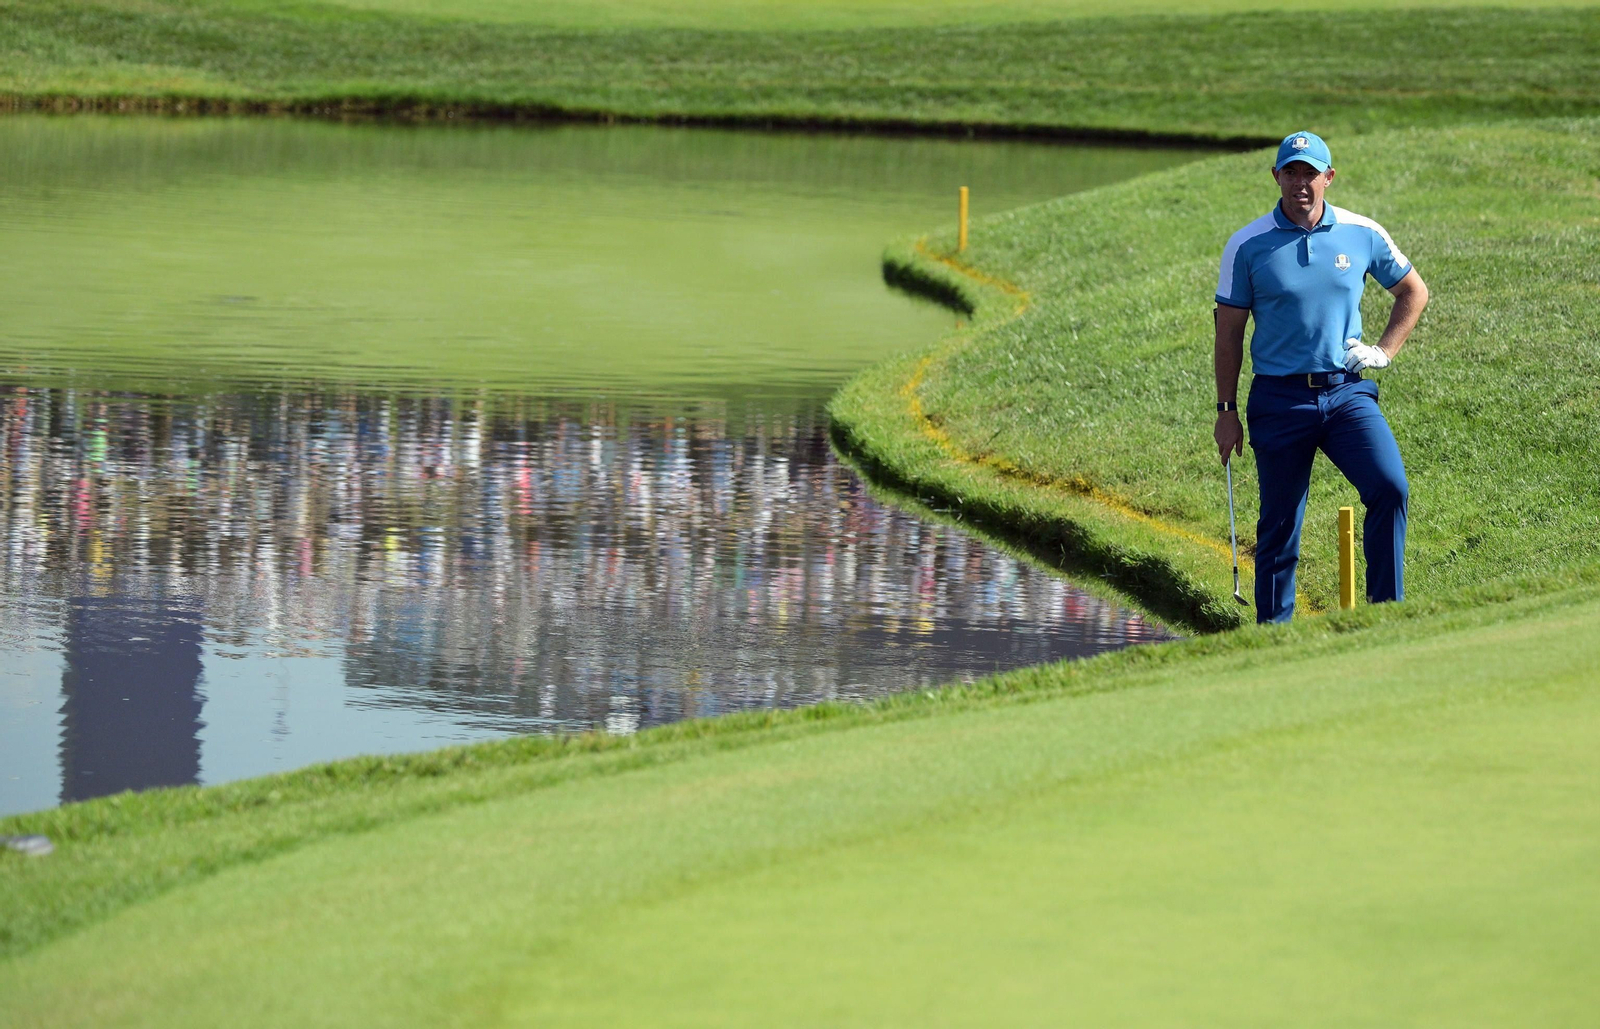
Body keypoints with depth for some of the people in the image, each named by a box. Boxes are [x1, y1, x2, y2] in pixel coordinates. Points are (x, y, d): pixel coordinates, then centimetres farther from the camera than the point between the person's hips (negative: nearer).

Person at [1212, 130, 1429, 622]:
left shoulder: (1363, 235, 3)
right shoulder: (1248, 246, -2)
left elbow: (1414, 292, 18)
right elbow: (1229, 330, 3)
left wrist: (1384, 351, 6)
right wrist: (1227, 410, 1)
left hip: (1347, 392, 1)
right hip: (1279, 398, -1)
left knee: (1390, 488, -19)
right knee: (1279, 525, 3)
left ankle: (1388, 609, -10)